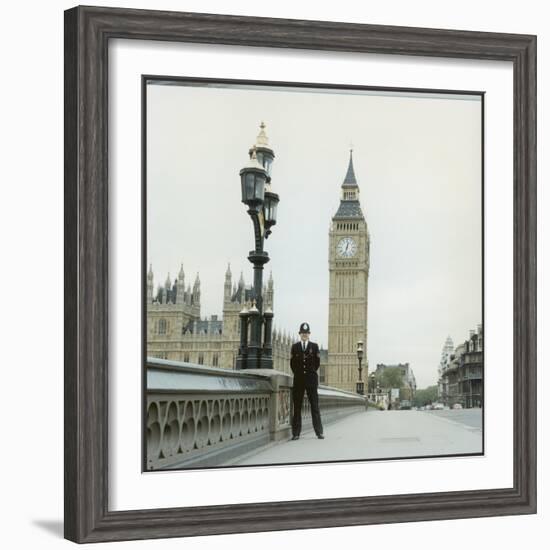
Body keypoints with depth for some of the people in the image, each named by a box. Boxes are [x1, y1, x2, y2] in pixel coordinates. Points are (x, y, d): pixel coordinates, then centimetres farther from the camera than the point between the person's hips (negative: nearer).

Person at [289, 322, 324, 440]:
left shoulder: (314, 346, 6)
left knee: (315, 406, -2)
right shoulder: (295, 347, 8)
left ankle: (319, 432, 0)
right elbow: (292, 363, 10)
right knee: (297, 407, 0)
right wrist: (298, 373, 7)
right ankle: (296, 433, 2)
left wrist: (312, 373, 7)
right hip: (298, 380, 1)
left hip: (311, 379, -1)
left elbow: (317, 362, 8)